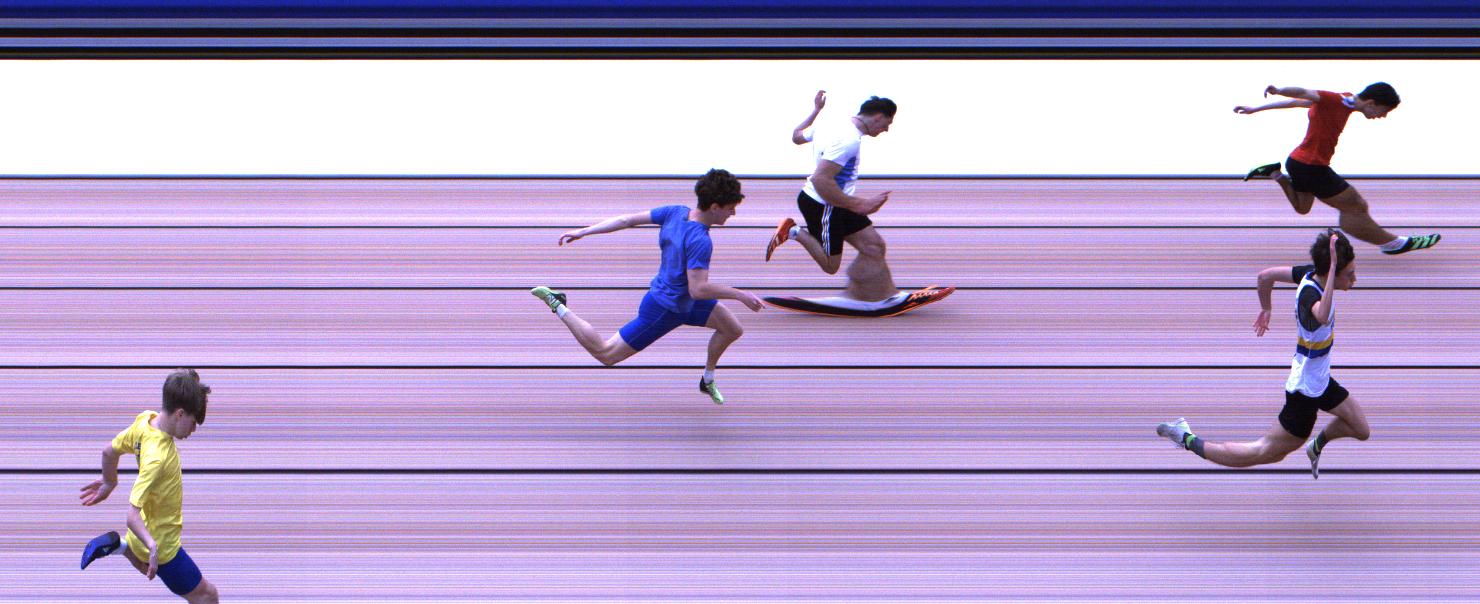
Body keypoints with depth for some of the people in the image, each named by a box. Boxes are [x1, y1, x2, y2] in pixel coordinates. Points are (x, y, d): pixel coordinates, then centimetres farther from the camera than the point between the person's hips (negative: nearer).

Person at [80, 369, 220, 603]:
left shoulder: (146, 420, -13)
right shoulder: (157, 458, -35)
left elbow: (110, 451, 4)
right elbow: (132, 515, -36)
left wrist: (109, 483, 22)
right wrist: (152, 546, -48)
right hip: (162, 542, -9)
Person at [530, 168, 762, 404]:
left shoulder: (675, 212, -10)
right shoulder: (699, 241, -34)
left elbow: (627, 220, -7)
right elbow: (698, 289, -35)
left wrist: (583, 232, -1)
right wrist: (740, 295, -27)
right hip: (664, 310, -9)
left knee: (733, 329, 14)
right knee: (605, 354, 6)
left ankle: (707, 381, 35)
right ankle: (557, 306, 12)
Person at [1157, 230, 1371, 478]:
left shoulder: (1311, 273, -10)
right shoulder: (1310, 294, -36)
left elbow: (1266, 275, 3)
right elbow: (1322, 317, -61)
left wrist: (1265, 309, 21)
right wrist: (1332, 265, -60)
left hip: (1321, 381, 9)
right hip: (1304, 391, -9)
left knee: (1361, 430, 23)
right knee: (1265, 453, 4)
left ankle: (1317, 445, 49)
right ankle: (1189, 441, 11)